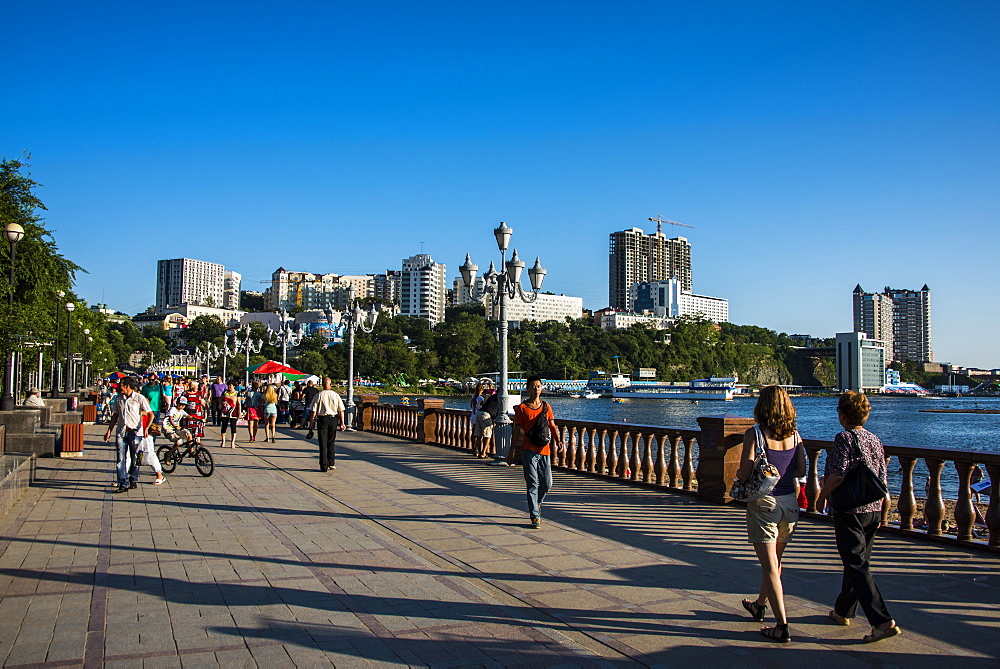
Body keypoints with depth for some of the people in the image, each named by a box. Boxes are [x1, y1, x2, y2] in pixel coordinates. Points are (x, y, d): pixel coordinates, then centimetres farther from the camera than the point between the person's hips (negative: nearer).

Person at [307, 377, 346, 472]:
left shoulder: (318, 395, -5)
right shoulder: (336, 395, 1)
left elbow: (313, 411, -6)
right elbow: (341, 410, -1)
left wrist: (311, 423, 0)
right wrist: (342, 423, 3)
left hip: (322, 419, -2)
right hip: (333, 419, 2)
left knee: (323, 443, 3)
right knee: (331, 442, 16)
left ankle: (324, 466, 1)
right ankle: (331, 463, 19)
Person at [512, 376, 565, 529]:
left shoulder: (546, 406, 14)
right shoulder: (521, 408, 1)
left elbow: (552, 426, 14)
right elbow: (518, 429, 2)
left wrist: (558, 440, -2)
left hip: (544, 449, 4)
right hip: (529, 450, -4)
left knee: (547, 484, 7)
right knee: (532, 483, -6)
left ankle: (536, 503, 35)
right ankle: (535, 516, -2)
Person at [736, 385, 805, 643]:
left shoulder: (754, 434, -13)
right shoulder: (794, 434, 1)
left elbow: (744, 473, -16)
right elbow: (801, 471, 4)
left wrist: (738, 474, 5)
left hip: (764, 502, -6)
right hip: (789, 501, 6)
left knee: (770, 566, 1)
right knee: (775, 561, 22)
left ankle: (782, 626, 0)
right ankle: (760, 605, 42)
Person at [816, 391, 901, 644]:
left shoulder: (844, 438, -14)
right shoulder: (875, 440, 8)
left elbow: (838, 474, -22)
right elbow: (882, 478, 12)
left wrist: (822, 497, -8)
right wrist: (880, 509, 22)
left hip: (849, 511, -8)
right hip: (873, 510, 8)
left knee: (857, 566, -5)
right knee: (857, 561, 17)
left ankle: (883, 621, -12)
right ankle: (843, 611, 31)